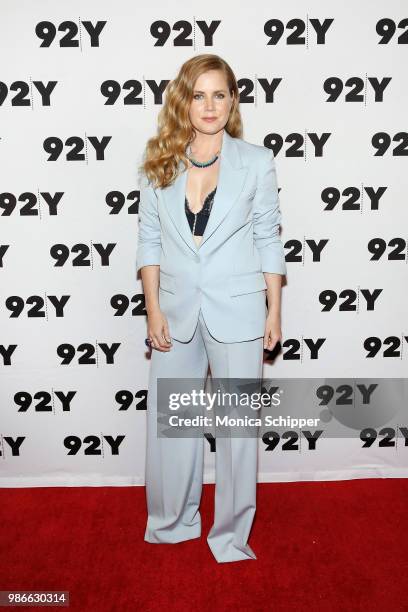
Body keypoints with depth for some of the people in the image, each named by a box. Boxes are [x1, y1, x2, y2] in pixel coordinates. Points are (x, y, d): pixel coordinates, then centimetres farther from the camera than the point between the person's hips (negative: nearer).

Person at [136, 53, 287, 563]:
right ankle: (172, 522, 34)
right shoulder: (159, 163, 2)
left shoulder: (256, 162, -1)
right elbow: (148, 238, 3)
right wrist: (152, 308, -3)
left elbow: (267, 239, 2)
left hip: (236, 311, -1)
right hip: (176, 310, 2)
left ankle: (232, 535, 26)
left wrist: (274, 310, 0)